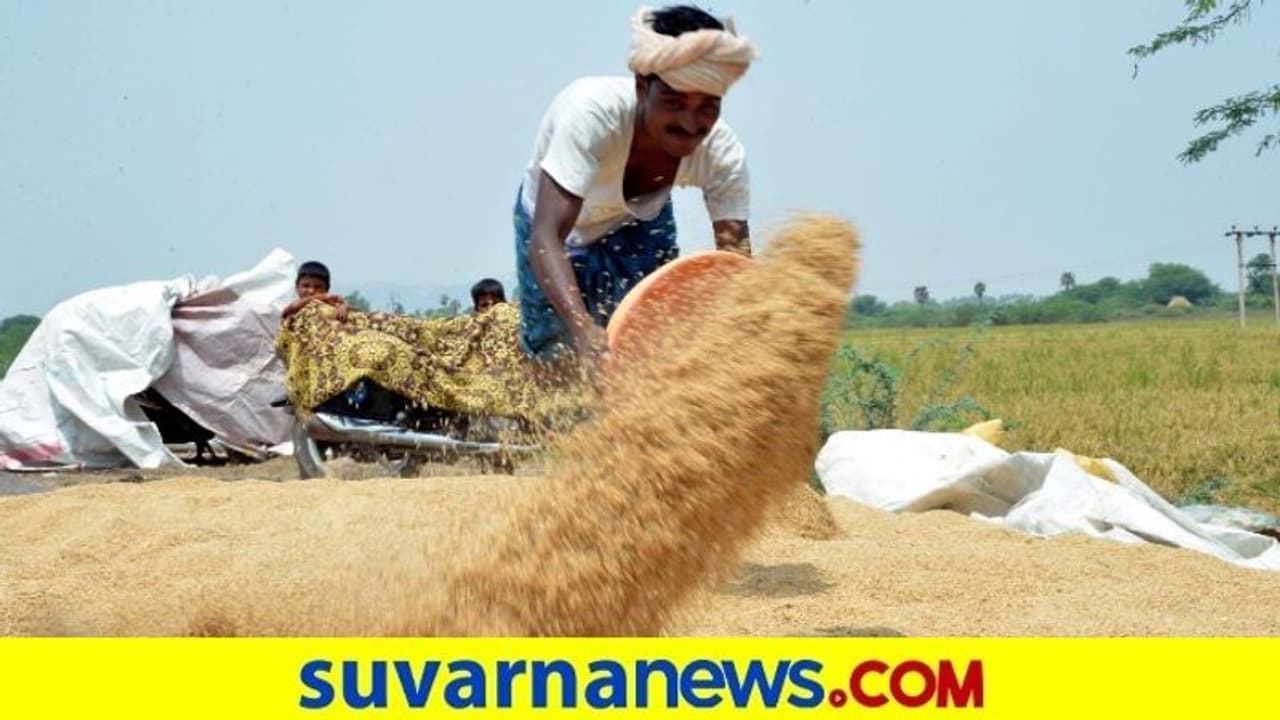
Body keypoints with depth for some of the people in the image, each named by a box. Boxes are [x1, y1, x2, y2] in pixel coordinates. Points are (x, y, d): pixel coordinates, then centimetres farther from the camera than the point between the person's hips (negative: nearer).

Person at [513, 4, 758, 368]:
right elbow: (546, 238, -50)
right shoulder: (592, 111, -44)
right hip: (556, 221, -2)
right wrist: (584, 328, -66)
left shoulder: (721, 152, -32)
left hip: (641, 224, 3)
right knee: (556, 353, 0)